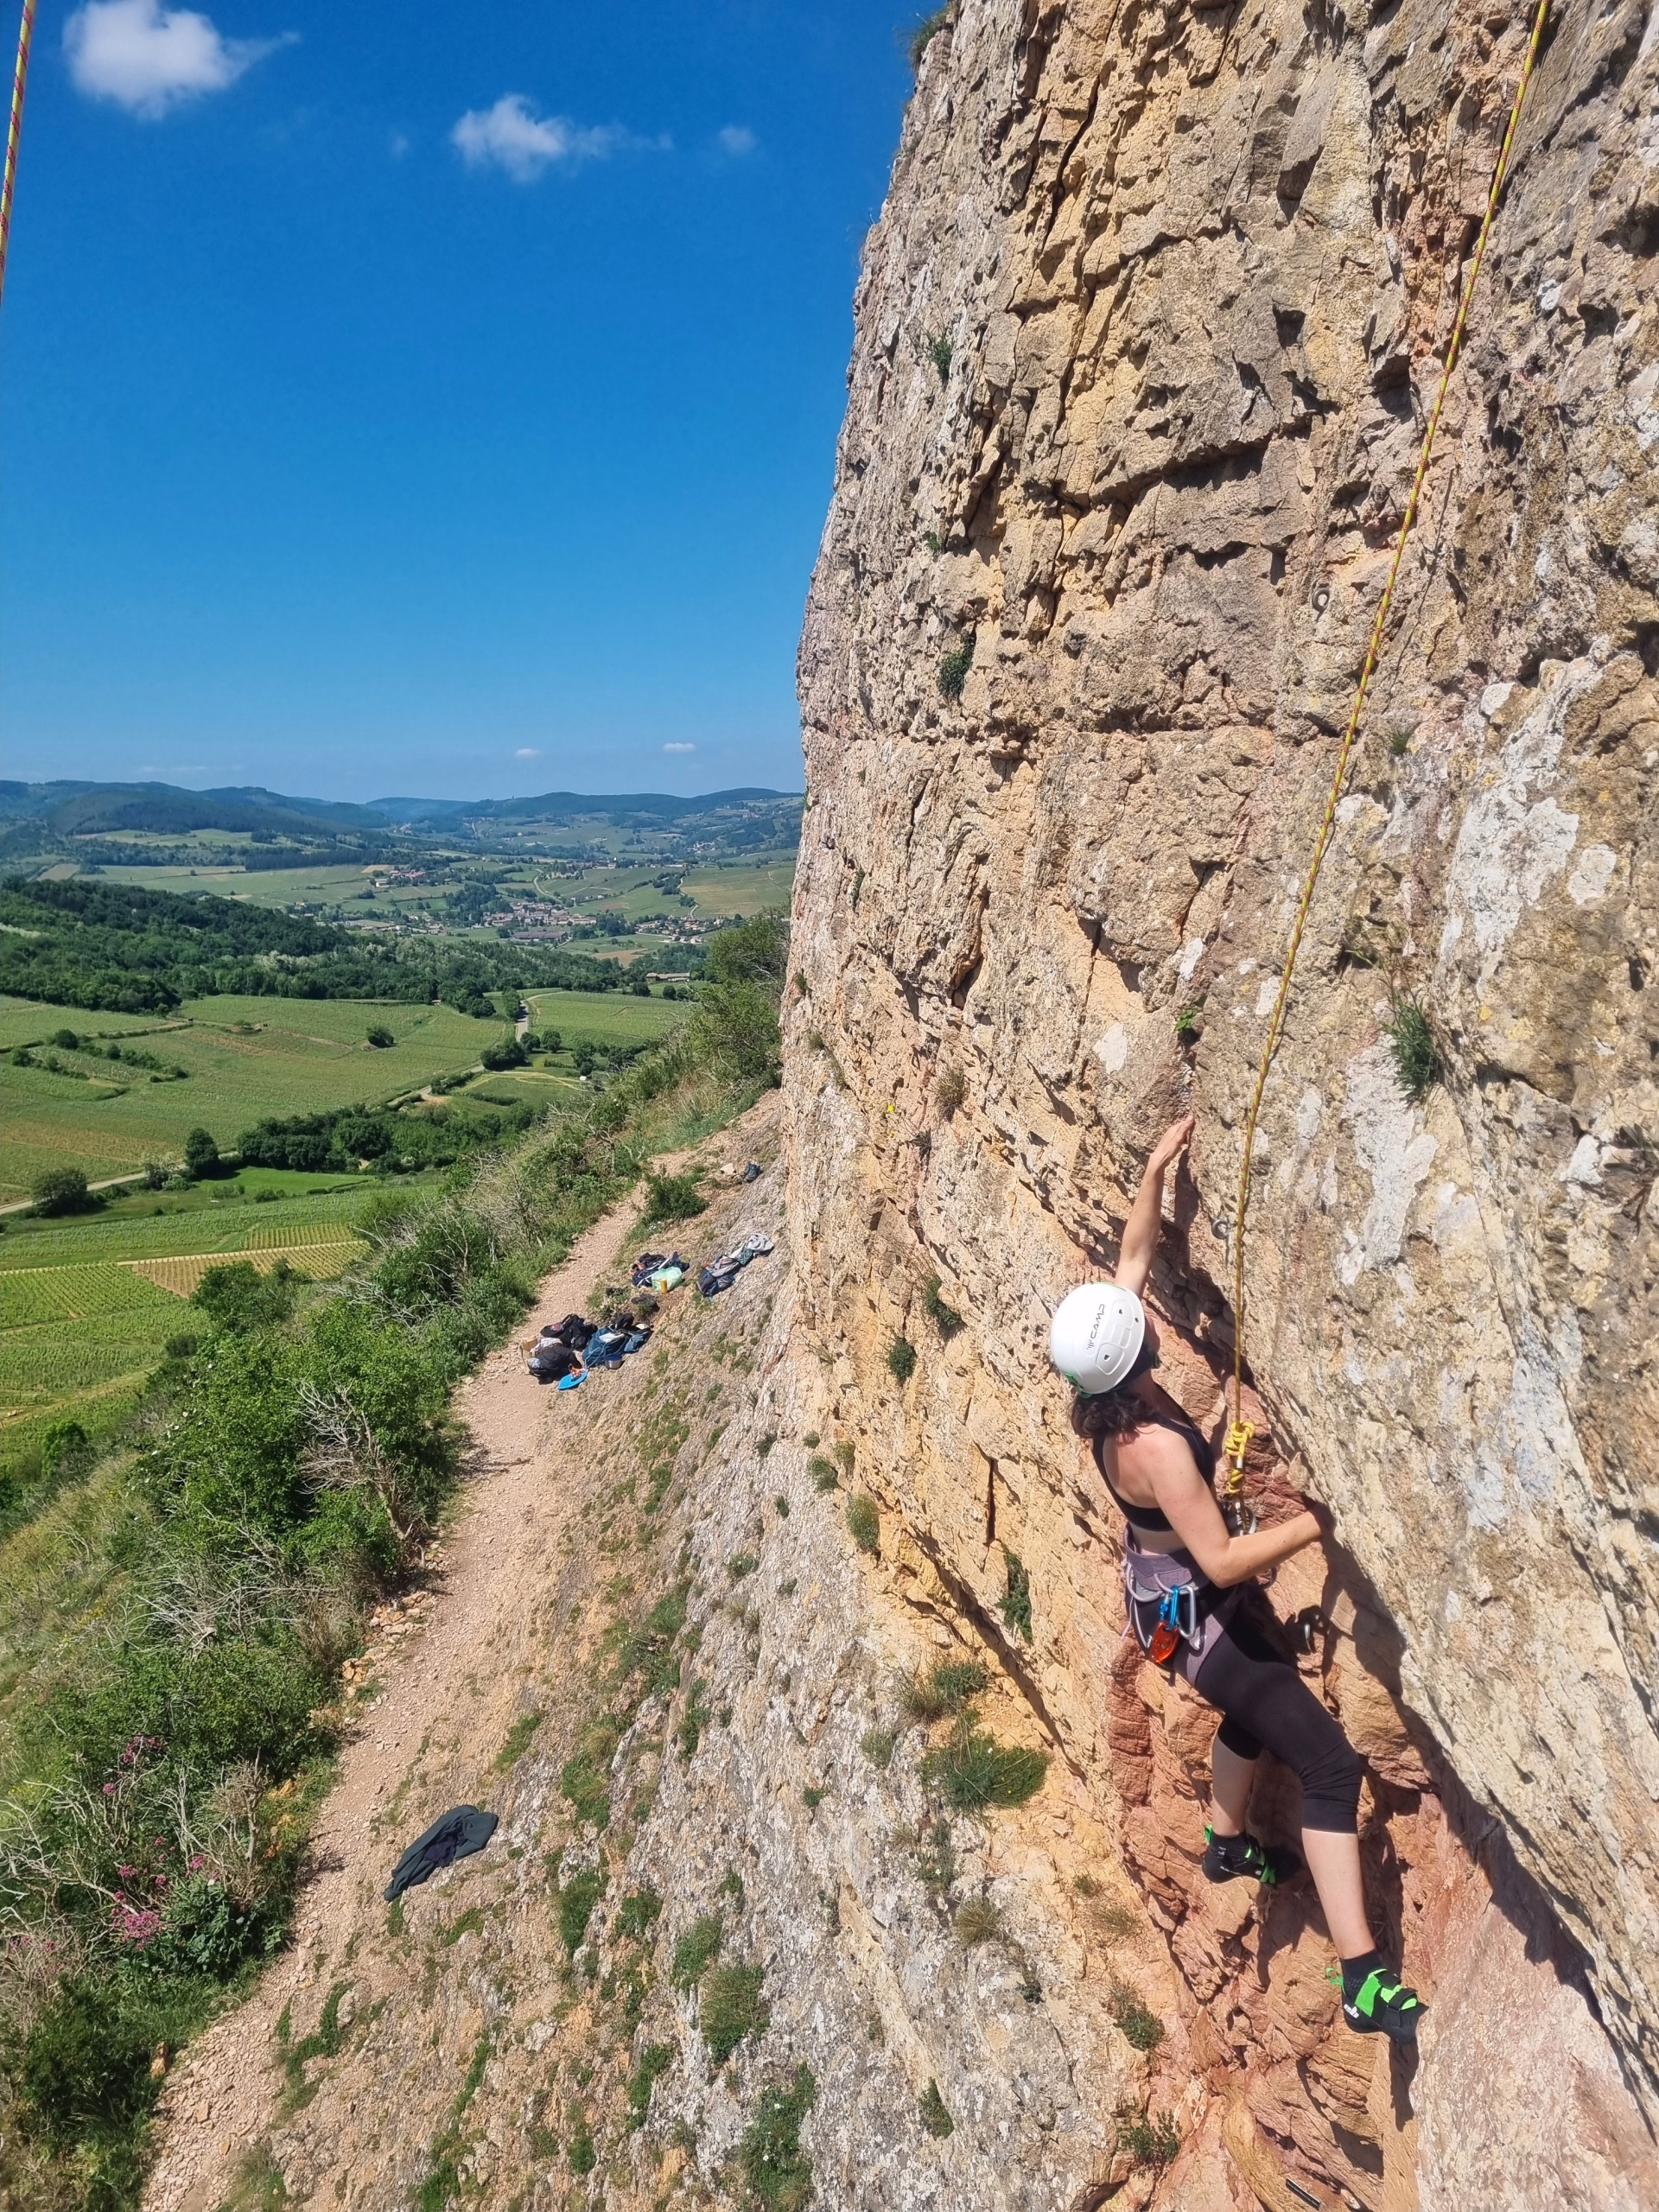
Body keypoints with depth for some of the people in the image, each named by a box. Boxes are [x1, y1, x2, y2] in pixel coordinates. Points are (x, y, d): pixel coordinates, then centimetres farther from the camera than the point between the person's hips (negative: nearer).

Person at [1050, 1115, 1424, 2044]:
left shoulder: (1107, 1389, -12)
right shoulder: (1155, 1445, -35)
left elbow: (1134, 1258, -1)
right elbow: (1222, 1561, -32)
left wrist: (1156, 1171, -7)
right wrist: (1311, 1524, -22)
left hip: (1181, 1587, 9)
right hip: (1195, 1612, -9)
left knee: (1263, 1706, 32)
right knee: (1331, 1762, -8)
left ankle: (1228, 1844, 54)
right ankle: (1367, 1982, -5)